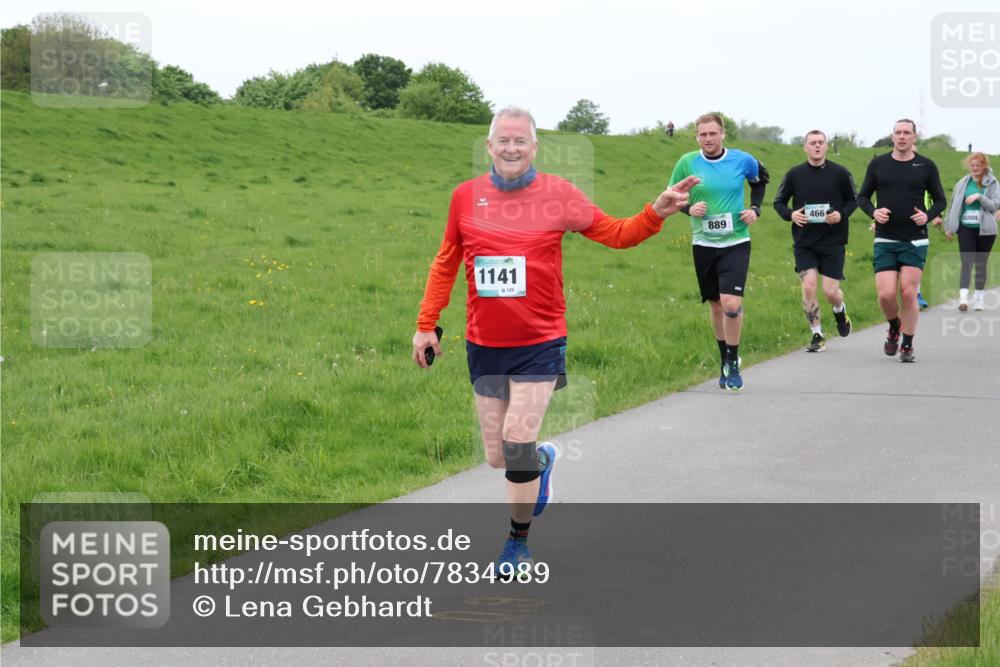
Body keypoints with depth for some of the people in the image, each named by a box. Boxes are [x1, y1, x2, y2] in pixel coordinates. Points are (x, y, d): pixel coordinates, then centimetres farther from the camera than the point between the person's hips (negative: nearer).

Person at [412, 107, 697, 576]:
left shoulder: (556, 194, -4)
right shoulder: (466, 196, 0)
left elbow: (615, 233, 1)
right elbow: (445, 264, 10)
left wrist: (656, 213, -15)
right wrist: (426, 324, 9)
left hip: (539, 345, -3)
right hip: (484, 345, 3)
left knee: (517, 443, -11)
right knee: (497, 457, 7)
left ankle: (518, 541, 9)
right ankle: (542, 461, 43)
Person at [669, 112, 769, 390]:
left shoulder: (742, 160, -4)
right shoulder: (687, 163, -4)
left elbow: (761, 179, 17)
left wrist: (755, 208, 3)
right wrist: (689, 209, -12)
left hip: (736, 242, -2)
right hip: (703, 243, 2)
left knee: (731, 303, -15)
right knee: (716, 305, 10)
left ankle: (733, 364, 1)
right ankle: (725, 360, 26)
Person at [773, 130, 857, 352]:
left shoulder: (840, 173, -2)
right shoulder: (794, 174, 1)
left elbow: (853, 199, 10)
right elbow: (779, 202, 10)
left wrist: (842, 214, -11)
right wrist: (790, 215, -10)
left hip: (833, 242, -1)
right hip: (804, 242, 1)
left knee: (830, 291, -3)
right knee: (808, 286, -12)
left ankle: (840, 311, 35)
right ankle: (817, 336, 2)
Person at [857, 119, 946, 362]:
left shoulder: (926, 166, 3)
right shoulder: (878, 164, 5)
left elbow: (940, 200, 10)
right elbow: (862, 196, 12)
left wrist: (928, 216, -10)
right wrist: (873, 212, -8)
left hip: (915, 241, -1)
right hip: (885, 241, 1)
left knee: (908, 294, -7)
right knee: (886, 294, -8)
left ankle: (907, 346, 8)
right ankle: (894, 328, 24)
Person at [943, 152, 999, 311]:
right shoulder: (963, 183, 5)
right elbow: (953, 205, 11)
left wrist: (979, 197, -20)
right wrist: (948, 226, 10)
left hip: (985, 229, 0)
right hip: (966, 228, 0)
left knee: (981, 264, 8)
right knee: (967, 262, -11)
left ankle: (979, 298, 18)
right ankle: (963, 297, -20)